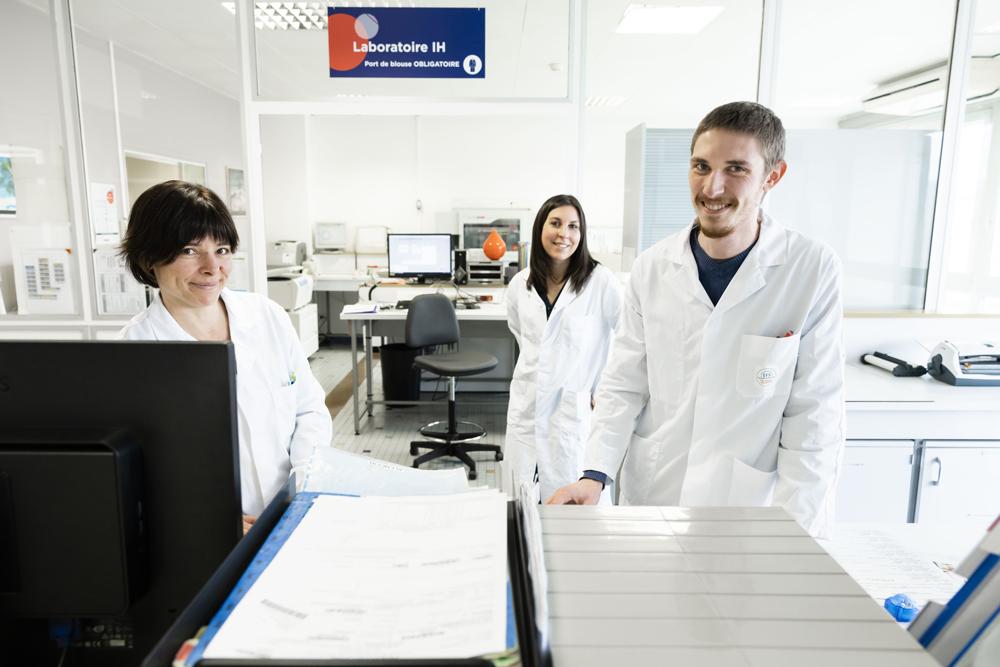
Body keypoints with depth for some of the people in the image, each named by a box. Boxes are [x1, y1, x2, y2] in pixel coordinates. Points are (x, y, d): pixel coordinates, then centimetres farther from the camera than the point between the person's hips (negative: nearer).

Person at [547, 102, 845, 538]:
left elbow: (814, 416, -10)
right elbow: (624, 384, -2)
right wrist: (595, 474, -13)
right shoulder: (652, 268, -5)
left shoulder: (813, 271, -11)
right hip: (649, 496, 2)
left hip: (747, 505, -2)